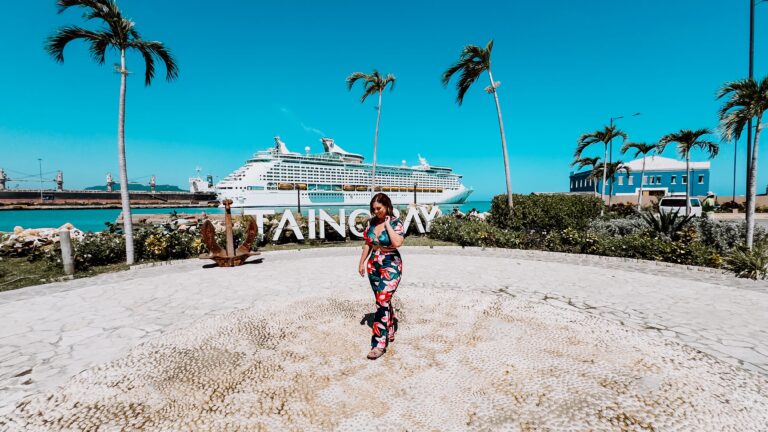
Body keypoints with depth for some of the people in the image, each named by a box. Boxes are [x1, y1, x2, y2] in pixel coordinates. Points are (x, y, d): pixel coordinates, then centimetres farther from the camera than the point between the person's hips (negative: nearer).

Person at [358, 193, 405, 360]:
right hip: (373, 264, 6)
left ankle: (379, 343, -5)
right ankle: (390, 332, 34)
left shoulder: (396, 223, -12)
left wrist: (387, 224, -22)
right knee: (383, 301, 16)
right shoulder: (371, 222, 4)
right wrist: (362, 262, 12)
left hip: (391, 265, -6)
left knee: (382, 301, -12)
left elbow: (397, 242, -30)